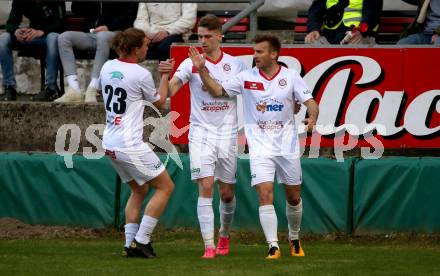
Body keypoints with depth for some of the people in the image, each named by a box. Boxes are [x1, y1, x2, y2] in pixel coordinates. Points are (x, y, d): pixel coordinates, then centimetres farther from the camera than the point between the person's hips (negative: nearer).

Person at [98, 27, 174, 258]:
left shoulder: (107, 67, 4)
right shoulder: (141, 75, -15)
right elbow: (159, 102, 2)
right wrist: (165, 77, 15)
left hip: (110, 143, 8)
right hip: (130, 146, -8)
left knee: (139, 190, 21)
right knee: (165, 187, 4)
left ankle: (130, 242, 11)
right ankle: (141, 240, -3)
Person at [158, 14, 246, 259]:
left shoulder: (236, 64, 3)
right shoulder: (191, 64, -3)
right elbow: (169, 92, -13)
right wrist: (165, 75, -33)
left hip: (227, 135, 2)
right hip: (201, 133, -2)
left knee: (227, 193, 8)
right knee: (205, 187, -14)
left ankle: (224, 236, 33)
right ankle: (209, 245, -14)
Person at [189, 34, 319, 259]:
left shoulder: (291, 76, -1)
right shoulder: (247, 78, 0)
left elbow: (310, 102, -3)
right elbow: (218, 91, -1)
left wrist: (312, 118, -24)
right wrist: (202, 70, -14)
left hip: (287, 145, 1)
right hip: (260, 146, -1)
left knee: (294, 197, 10)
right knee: (265, 194, -15)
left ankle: (294, 239, 34)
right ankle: (273, 246, -14)